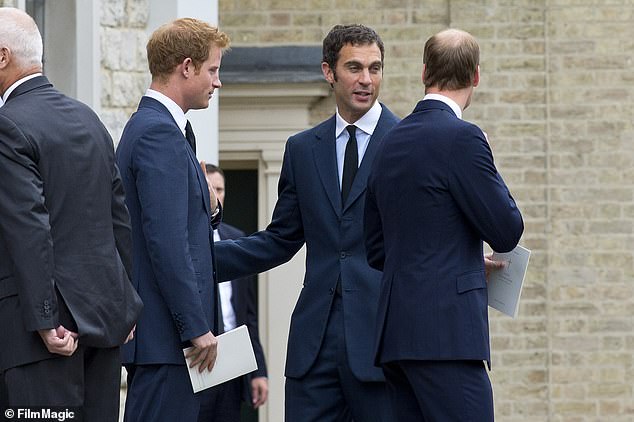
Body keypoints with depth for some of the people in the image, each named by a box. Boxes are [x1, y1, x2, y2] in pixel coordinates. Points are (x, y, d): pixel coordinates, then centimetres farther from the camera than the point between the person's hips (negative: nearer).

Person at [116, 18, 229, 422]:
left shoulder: (149, 127, 18)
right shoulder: (160, 134, -14)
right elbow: (166, 243, -21)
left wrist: (208, 210, 6)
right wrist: (196, 327, -19)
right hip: (167, 332, -11)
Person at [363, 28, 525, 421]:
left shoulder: (391, 142, 15)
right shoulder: (461, 138, -10)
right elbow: (506, 231, -8)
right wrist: (489, 171, 7)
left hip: (398, 329, 9)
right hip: (444, 332, -9)